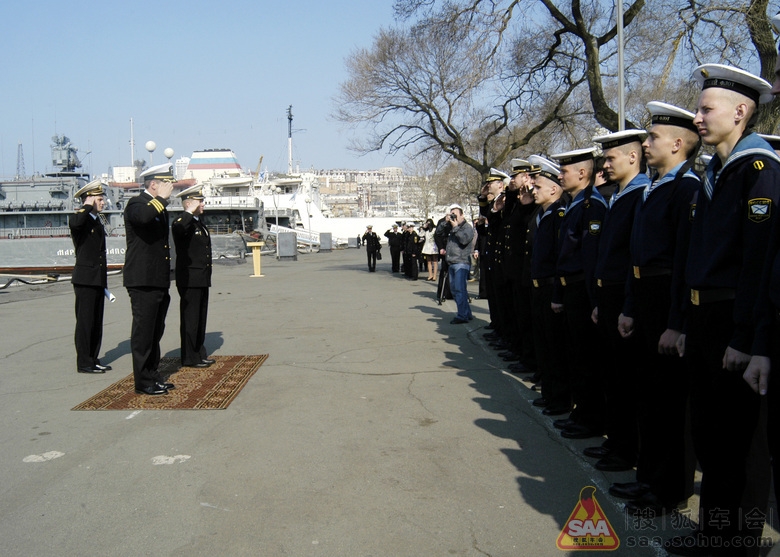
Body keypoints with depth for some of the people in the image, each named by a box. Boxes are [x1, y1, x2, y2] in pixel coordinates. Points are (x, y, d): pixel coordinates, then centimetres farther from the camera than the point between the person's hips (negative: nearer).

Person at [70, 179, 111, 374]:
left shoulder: (97, 222, 18)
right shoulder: (81, 219, -9)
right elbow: (75, 223, -37)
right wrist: (88, 206, -20)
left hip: (98, 280, 9)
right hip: (85, 279, -9)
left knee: (96, 322, 12)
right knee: (85, 321, -4)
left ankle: (93, 359, 20)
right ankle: (84, 363, 3)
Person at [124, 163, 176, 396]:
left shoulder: (160, 208, 19)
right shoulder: (136, 204, -9)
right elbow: (143, 217, -36)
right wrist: (161, 198, -20)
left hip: (159, 283, 9)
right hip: (143, 282, -9)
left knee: (155, 332, 15)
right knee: (143, 331, -3)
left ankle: (152, 376, 25)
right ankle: (143, 382, 4)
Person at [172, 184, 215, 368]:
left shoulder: (199, 224, 18)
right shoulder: (181, 222, -11)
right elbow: (178, 230, -38)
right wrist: (190, 212, -30)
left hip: (202, 280, 9)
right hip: (189, 280, -9)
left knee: (201, 318, 15)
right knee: (190, 319, -2)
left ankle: (199, 353, 25)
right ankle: (189, 358, 6)